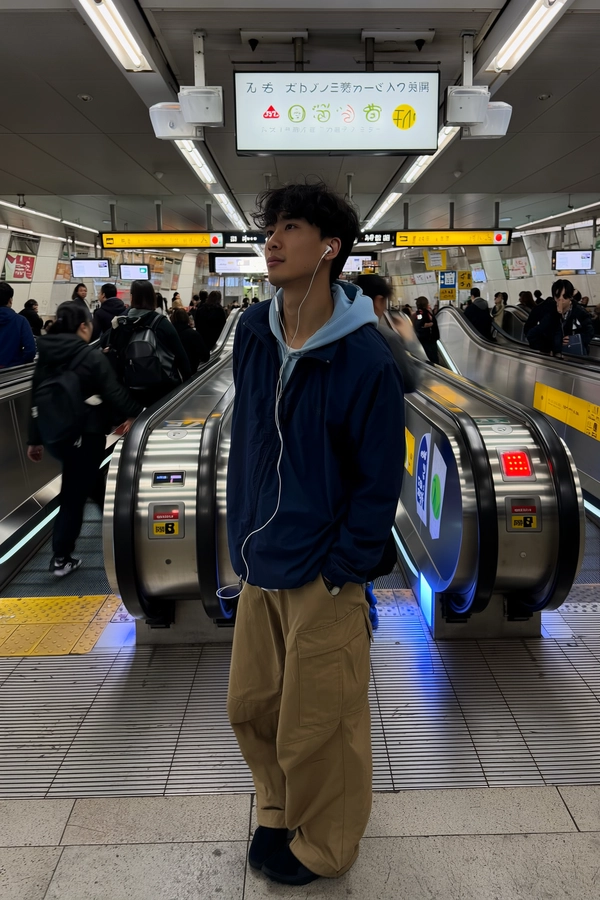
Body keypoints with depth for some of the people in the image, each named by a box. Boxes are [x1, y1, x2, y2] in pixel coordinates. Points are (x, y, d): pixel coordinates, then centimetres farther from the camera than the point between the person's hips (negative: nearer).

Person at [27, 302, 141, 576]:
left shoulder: (45, 356, 6)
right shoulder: (92, 356, -14)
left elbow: (37, 399, 9)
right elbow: (115, 393, -14)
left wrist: (35, 439, 15)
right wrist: (136, 413, 3)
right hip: (84, 435, -7)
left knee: (89, 480, 23)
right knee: (74, 494, 5)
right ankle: (61, 558, 17)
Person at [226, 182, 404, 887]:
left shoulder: (365, 359, -18)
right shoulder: (253, 331, -1)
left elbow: (379, 482, -12)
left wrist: (340, 570, -13)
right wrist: (241, 538, 9)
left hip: (323, 577, -6)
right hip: (258, 566, 6)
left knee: (319, 725, 12)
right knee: (250, 706, 20)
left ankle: (324, 849, 41)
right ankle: (279, 810, 49)